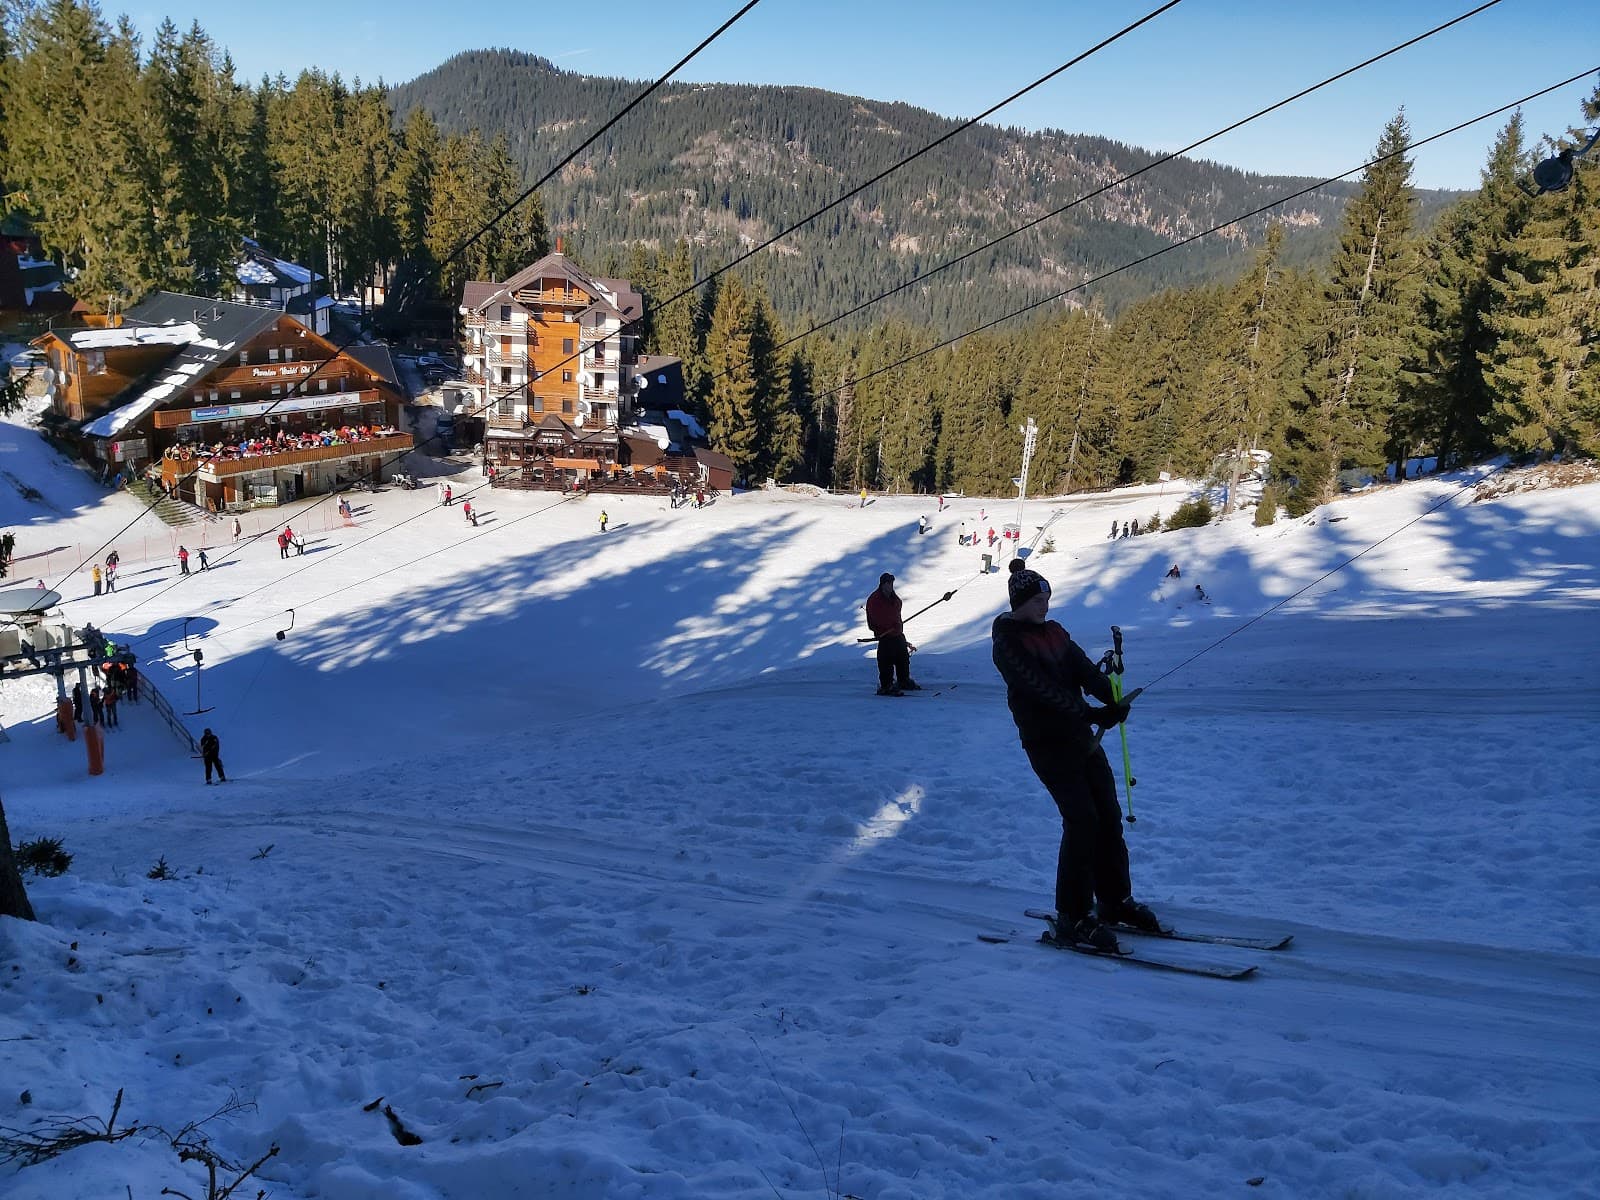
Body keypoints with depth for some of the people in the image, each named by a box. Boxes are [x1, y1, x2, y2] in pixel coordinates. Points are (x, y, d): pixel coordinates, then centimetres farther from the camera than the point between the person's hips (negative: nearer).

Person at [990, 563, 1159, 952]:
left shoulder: (1054, 633, 13)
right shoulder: (1007, 641, -10)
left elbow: (1084, 670, -2)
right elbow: (1041, 688, -21)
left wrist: (1112, 699, -21)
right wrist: (1092, 714, -29)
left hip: (1081, 736, 7)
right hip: (1046, 742, -7)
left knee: (1109, 815, 7)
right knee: (1082, 820, -13)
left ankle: (1116, 900, 21)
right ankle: (1072, 917, -5)